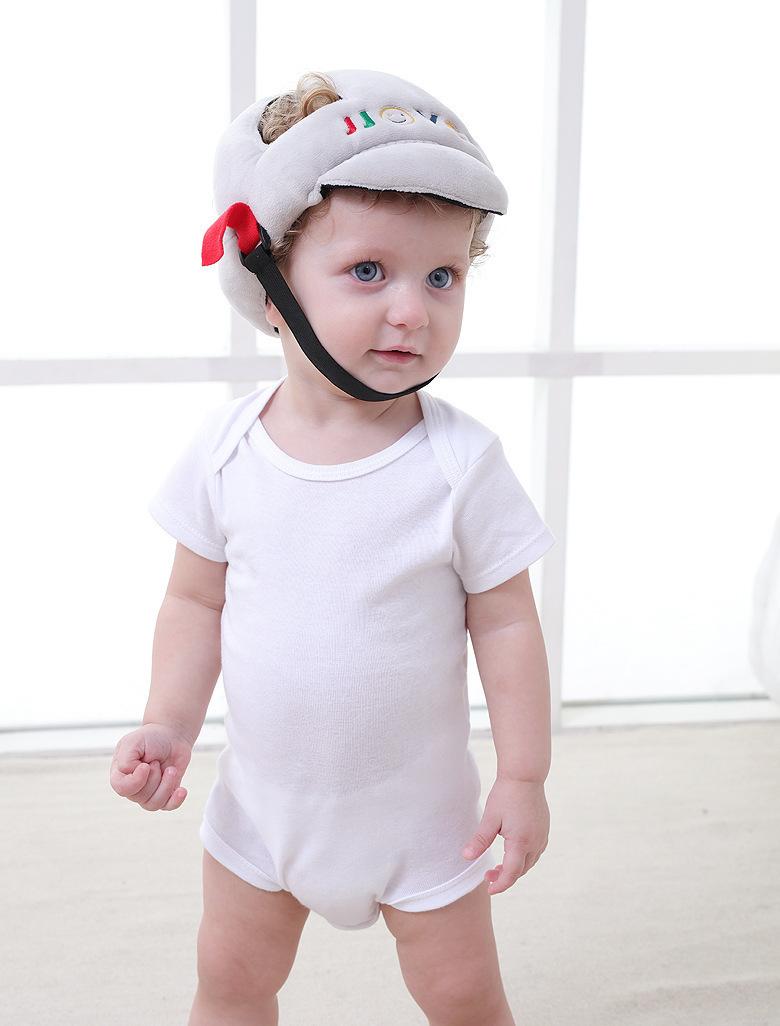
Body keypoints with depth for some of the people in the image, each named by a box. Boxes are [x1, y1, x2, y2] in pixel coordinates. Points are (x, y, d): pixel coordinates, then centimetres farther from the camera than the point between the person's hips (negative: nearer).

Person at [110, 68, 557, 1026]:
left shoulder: (461, 461, -19)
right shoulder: (226, 444, -12)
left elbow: (504, 621, -11)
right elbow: (197, 599, -1)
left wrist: (523, 775, -9)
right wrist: (168, 723, -11)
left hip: (416, 808, -2)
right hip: (262, 796, 3)